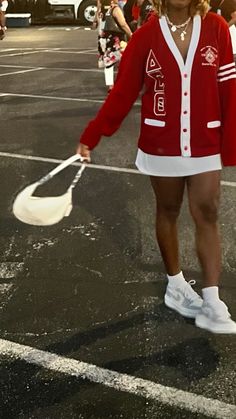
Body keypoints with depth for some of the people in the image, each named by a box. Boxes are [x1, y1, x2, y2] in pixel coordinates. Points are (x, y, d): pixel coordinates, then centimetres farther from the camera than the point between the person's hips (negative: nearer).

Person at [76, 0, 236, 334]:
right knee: (168, 213, 13)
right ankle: (176, 286, 31)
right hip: (161, 146, 0)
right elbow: (122, 93, -2)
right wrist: (90, 137, -5)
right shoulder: (145, 36, -6)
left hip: (205, 146, 1)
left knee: (208, 216, 0)